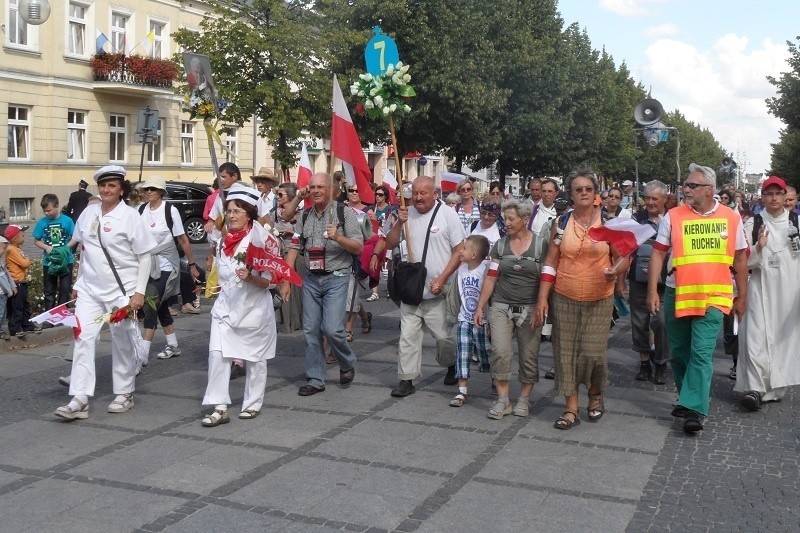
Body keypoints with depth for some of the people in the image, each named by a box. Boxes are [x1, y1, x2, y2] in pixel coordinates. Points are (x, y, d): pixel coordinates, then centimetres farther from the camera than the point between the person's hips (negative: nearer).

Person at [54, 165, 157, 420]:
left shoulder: (130, 216, -9)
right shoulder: (88, 213, 6)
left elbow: (144, 257, -8)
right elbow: (84, 250, 17)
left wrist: (139, 292, -13)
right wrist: (78, 282, 16)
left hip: (121, 290, -4)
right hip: (90, 289, 4)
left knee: (122, 342, 7)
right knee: (83, 338, -4)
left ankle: (124, 394, 24)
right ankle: (79, 400, -3)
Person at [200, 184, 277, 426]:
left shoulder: (259, 239, -12)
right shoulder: (224, 241, 6)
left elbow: (266, 282, -13)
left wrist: (249, 277, -28)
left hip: (253, 308, -5)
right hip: (226, 306, 5)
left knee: (255, 358, 8)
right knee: (217, 354, -6)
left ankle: (252, 404, 23)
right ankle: (219, 408, -2)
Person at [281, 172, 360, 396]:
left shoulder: (344, 213, -4)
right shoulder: (306, 216, 10)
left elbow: (359, 247, -6)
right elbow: (294, 248, 8)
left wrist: (338, 237, -24)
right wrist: (286, 280, 2)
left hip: (336, 278, -5)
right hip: (311, 279, 5)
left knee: (332, 329, -13)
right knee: (311, 330, 6)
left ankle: (347, 364, 17)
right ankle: (315, 380, 17)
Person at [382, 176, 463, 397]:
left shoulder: (448, 215, -5)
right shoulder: (407, 214, 6)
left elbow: (459, 251, -5)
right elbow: (389, 244, 9)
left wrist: (442, 279, -13)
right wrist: (399, 223, -8)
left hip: (437, 290, -3)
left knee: (442, 335, 6)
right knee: (408, 335, 3)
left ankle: (452, 365, 32)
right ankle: (407, 379, 10)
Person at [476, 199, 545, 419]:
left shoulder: (540, 246, -2)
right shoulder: (500, 245, 6)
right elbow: (491, 278, 7)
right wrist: (479, 307, 4)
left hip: (530, 309, -1)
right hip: (501, 307, 2)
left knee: (529, 356, 4)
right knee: (500, 351, -9)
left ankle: (524, 398, 21)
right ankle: (502, 400, 1)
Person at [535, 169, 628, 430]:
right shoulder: (561, 222, 1)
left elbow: (624, 257, 2)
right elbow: (550, 262, 3)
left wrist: (615, 270, -22)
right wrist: (542, 298, -2)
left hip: (599, 300, -2)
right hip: (564, 299, 2)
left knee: (593, 352, -5)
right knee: (566, 352, 3)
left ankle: (595, 395, 25)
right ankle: (571, 409, 14)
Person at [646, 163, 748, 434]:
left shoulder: (731, 218, 1)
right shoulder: (673, 216, -1)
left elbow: (740, 259, 8)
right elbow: (658, 254, 0)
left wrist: (742, 297, 9)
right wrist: (652, 291, -7)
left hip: (712, 297, -2)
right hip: (676, 295, 2)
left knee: (701, 353, -9)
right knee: (678, 352, 13)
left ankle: (694, 409, -5)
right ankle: (687, 397, 31)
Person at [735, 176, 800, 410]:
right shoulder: (753, 224, 1)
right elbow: (744, 261, 1)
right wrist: (758, 248, -18)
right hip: (761, 289, -1)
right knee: (757, 337, -8)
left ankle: (775, 388, 17)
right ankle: (755, 388, -5)